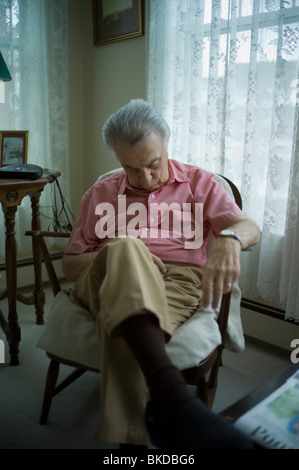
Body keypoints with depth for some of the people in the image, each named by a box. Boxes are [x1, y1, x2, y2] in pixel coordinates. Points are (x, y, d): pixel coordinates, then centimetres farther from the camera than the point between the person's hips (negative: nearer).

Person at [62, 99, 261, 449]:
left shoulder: (199, 183, 16)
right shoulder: (100, 194, 19)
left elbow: (250, 228, 3)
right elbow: (70, 263, 17)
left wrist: (228, 238, -25)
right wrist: (121, 256, -6)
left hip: (177, 281, -1)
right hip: (108, 279, 2)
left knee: (125, 330, -37)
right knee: (123, 248, -38)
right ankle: (173, 399, -52)